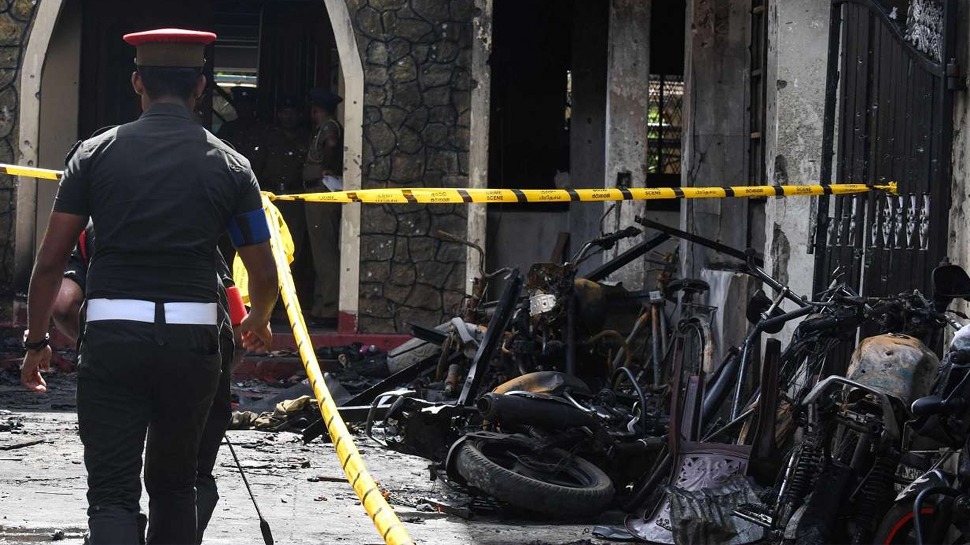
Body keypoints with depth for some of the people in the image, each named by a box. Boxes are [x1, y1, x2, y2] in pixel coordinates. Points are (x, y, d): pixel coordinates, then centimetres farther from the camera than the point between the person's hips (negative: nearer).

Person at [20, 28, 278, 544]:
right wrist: (257, 322, 32)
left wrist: (36, 341, 13)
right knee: (174, 486, 18)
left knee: (111, 491, -4)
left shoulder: (96, 153, 3)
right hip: (191, 337, 1)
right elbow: (263, 273, 11)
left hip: (111, 333, -1)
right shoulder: (229, 165, 4)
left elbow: (50, 260, 2)